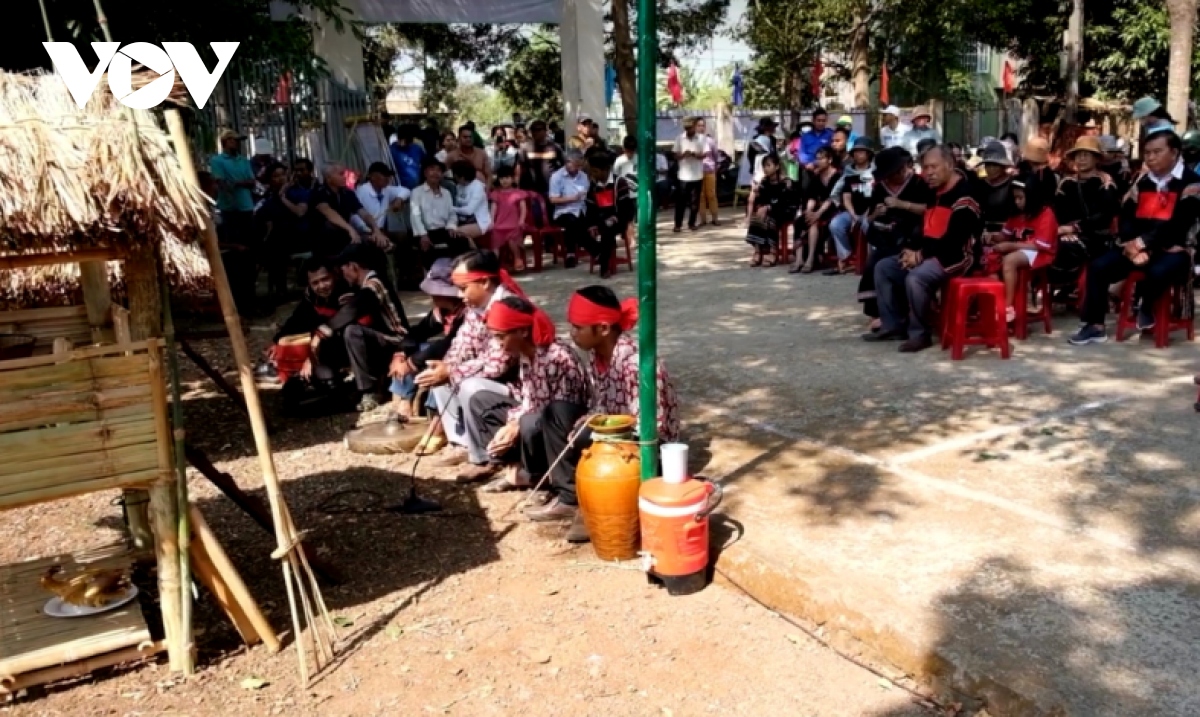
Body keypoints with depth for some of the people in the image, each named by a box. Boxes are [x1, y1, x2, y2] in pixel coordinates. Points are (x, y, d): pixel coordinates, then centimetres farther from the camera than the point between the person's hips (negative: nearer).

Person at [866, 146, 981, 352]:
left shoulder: (963, 197, -16)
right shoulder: (935, 194, 15)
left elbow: (953, 240, -23)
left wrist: (921, 255, -18)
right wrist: (911, 249, -1)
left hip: (953, 256, -10)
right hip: (928, 254, 10)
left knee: (915, 278, -35)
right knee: (883, 268, 3)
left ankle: (920, 333, -17)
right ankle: (893, 325, 4)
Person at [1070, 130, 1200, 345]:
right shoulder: (1142, 182, 14)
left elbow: (1178, 225, -15)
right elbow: (1126, 216, 6)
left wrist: (1143, 242, -21)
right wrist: (1133, 244, -13)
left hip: (1172, 248, -5)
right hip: (1136, 246, 5)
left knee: (1158, 273, -37)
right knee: (1098, 267, -16)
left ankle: (1147, 307, -2)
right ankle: (1095, 325, -12)